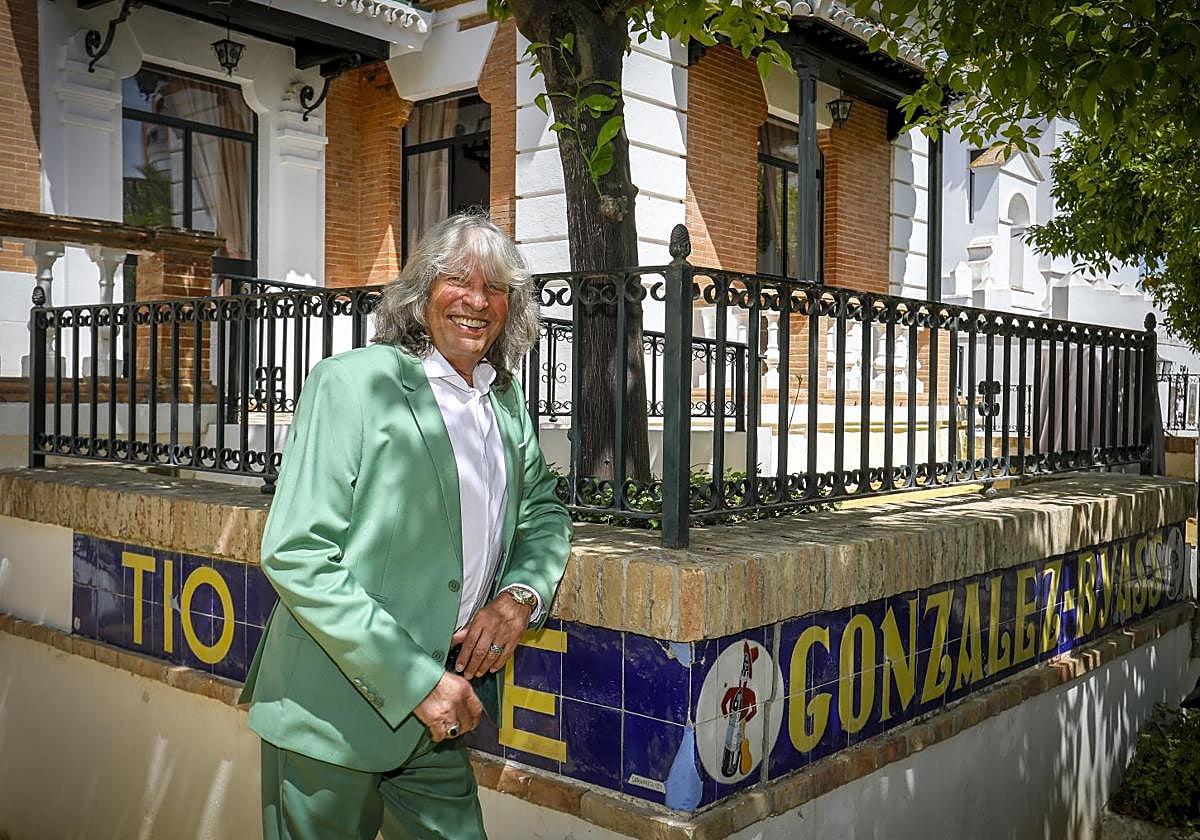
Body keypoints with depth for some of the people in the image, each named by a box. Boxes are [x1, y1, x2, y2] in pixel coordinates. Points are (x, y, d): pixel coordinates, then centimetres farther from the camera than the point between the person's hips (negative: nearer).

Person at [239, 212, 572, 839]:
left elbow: (543, 514, 20)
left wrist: (520, 595, -3)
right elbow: (295, 557, -17)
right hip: (334, 714, -5)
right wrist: (415, 680, -20)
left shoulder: (508, 403, 8)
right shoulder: (350, 382, -12)